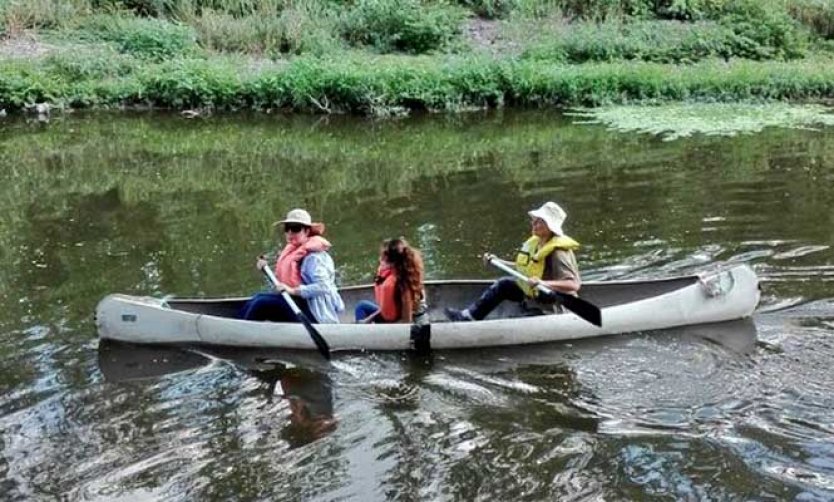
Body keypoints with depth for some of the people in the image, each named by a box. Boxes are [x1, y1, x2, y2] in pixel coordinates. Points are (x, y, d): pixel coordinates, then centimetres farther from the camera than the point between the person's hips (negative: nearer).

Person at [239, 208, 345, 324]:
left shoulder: (314, 256, -14)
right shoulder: (291, 251, 13)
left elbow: (323, 286, -26)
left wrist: (293, 290, -28)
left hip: (313, 313, -9)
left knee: (261, 303, -19)